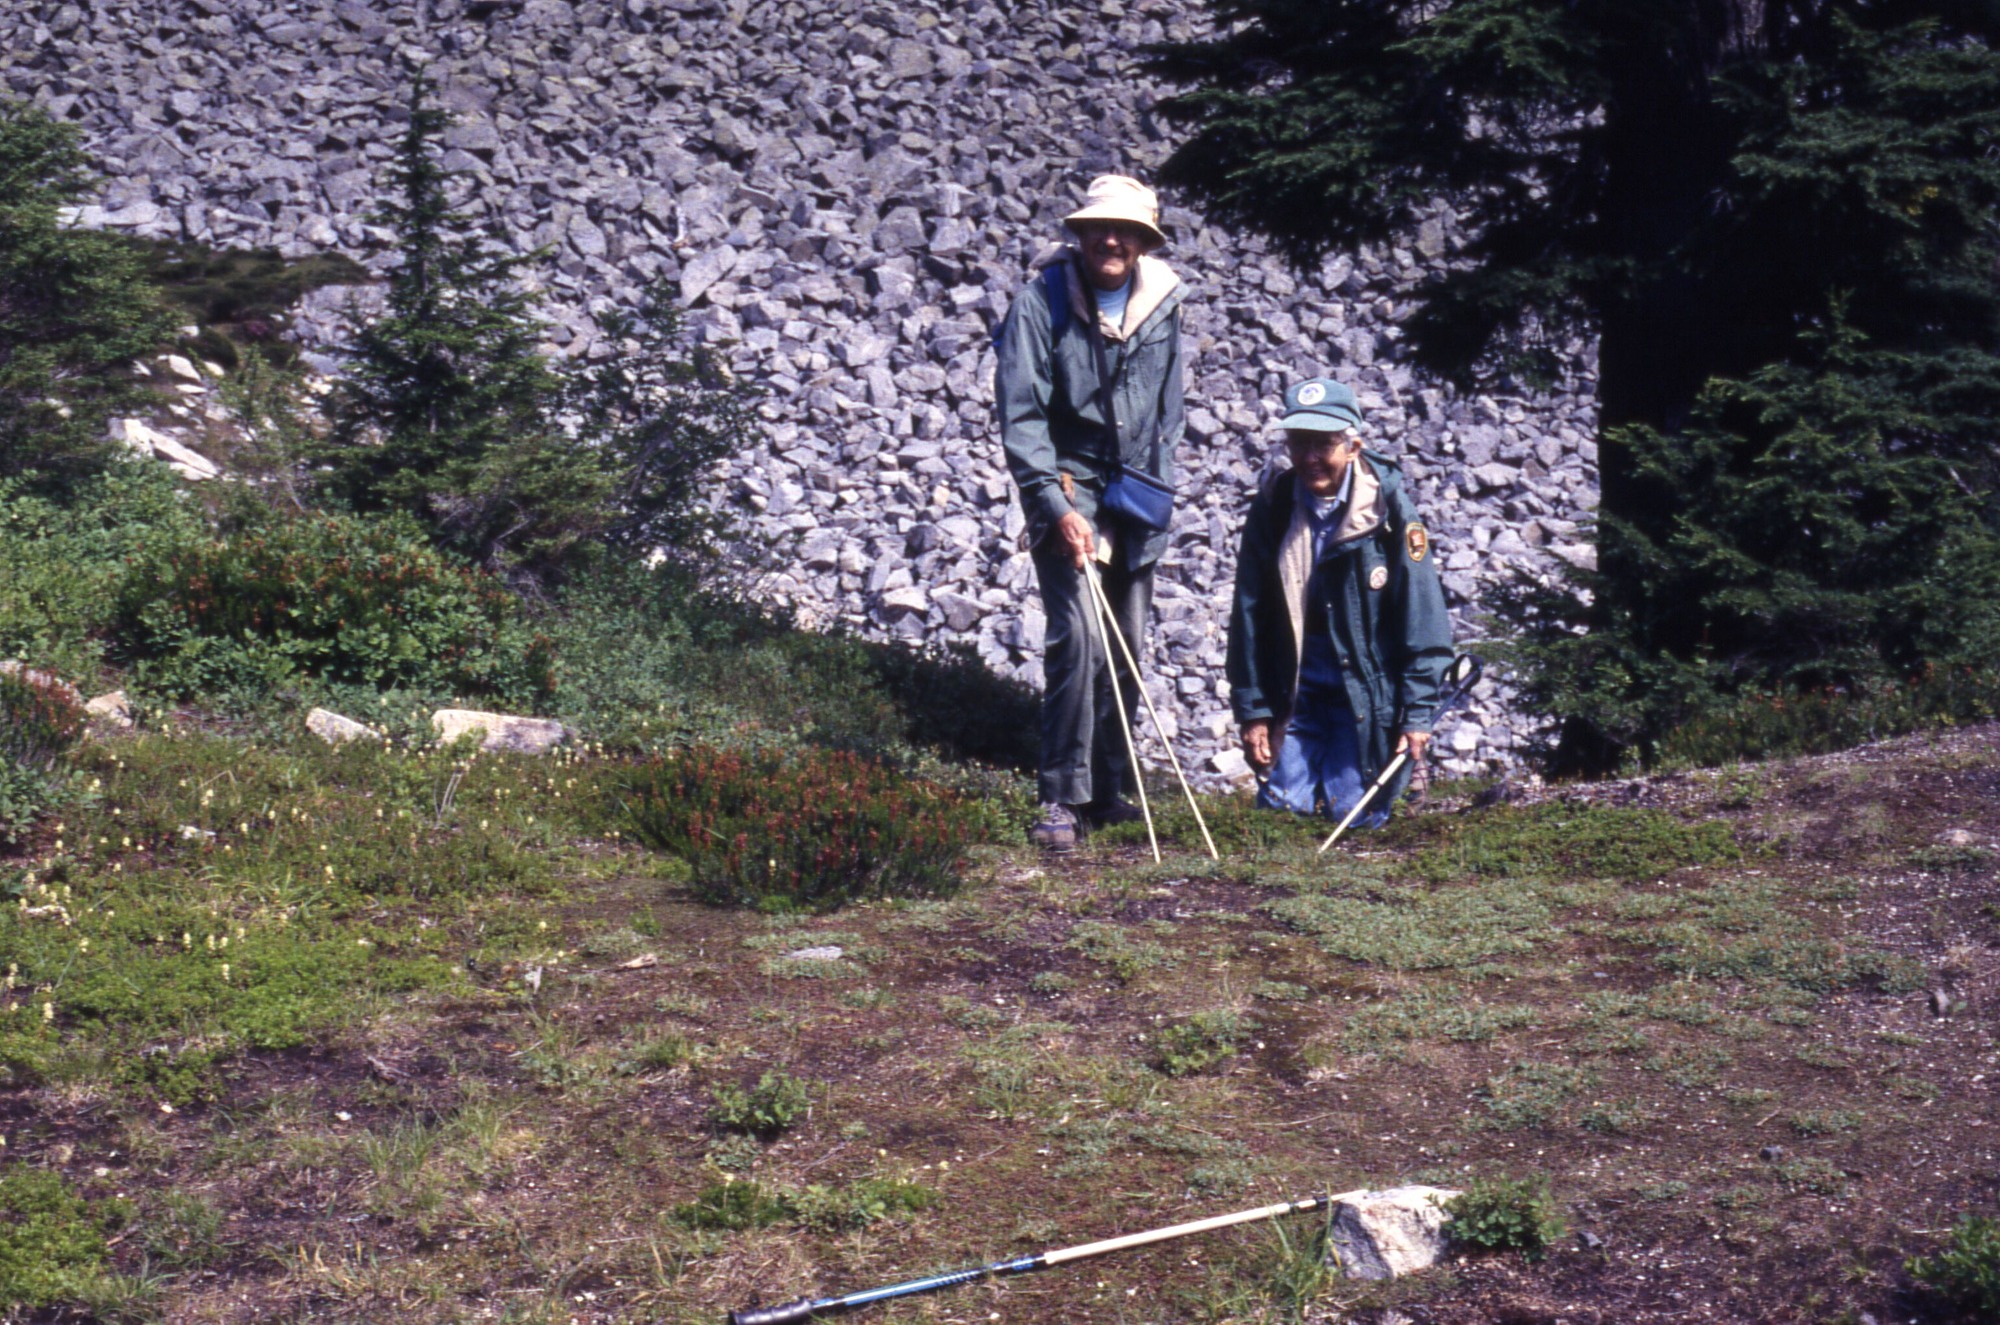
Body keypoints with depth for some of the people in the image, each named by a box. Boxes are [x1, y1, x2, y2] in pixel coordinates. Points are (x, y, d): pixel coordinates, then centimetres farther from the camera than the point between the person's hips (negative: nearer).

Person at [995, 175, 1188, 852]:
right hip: (1067, 483, -5)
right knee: (1077, 633, -18)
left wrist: (1156, 493, 8)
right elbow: (1020, 414, -13)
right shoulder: (1043, 300, -11)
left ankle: (1110, 792, 22)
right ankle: (1062, 798, -13)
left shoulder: (1161, 301, 3)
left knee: (1128, 649, 8)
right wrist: (1056, 505, -20)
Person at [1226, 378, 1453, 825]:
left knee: (1353, 813, -6)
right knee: (1280, 805, -4)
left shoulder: (1388, 506, -10)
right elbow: (1248, 617, 2)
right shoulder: (1271, 507, -2)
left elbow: (1422, 616, -8)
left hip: (1368, 691, -3)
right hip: (1296, 688, 3)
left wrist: (1418, 714, -10)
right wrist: (1252, 711, 0)